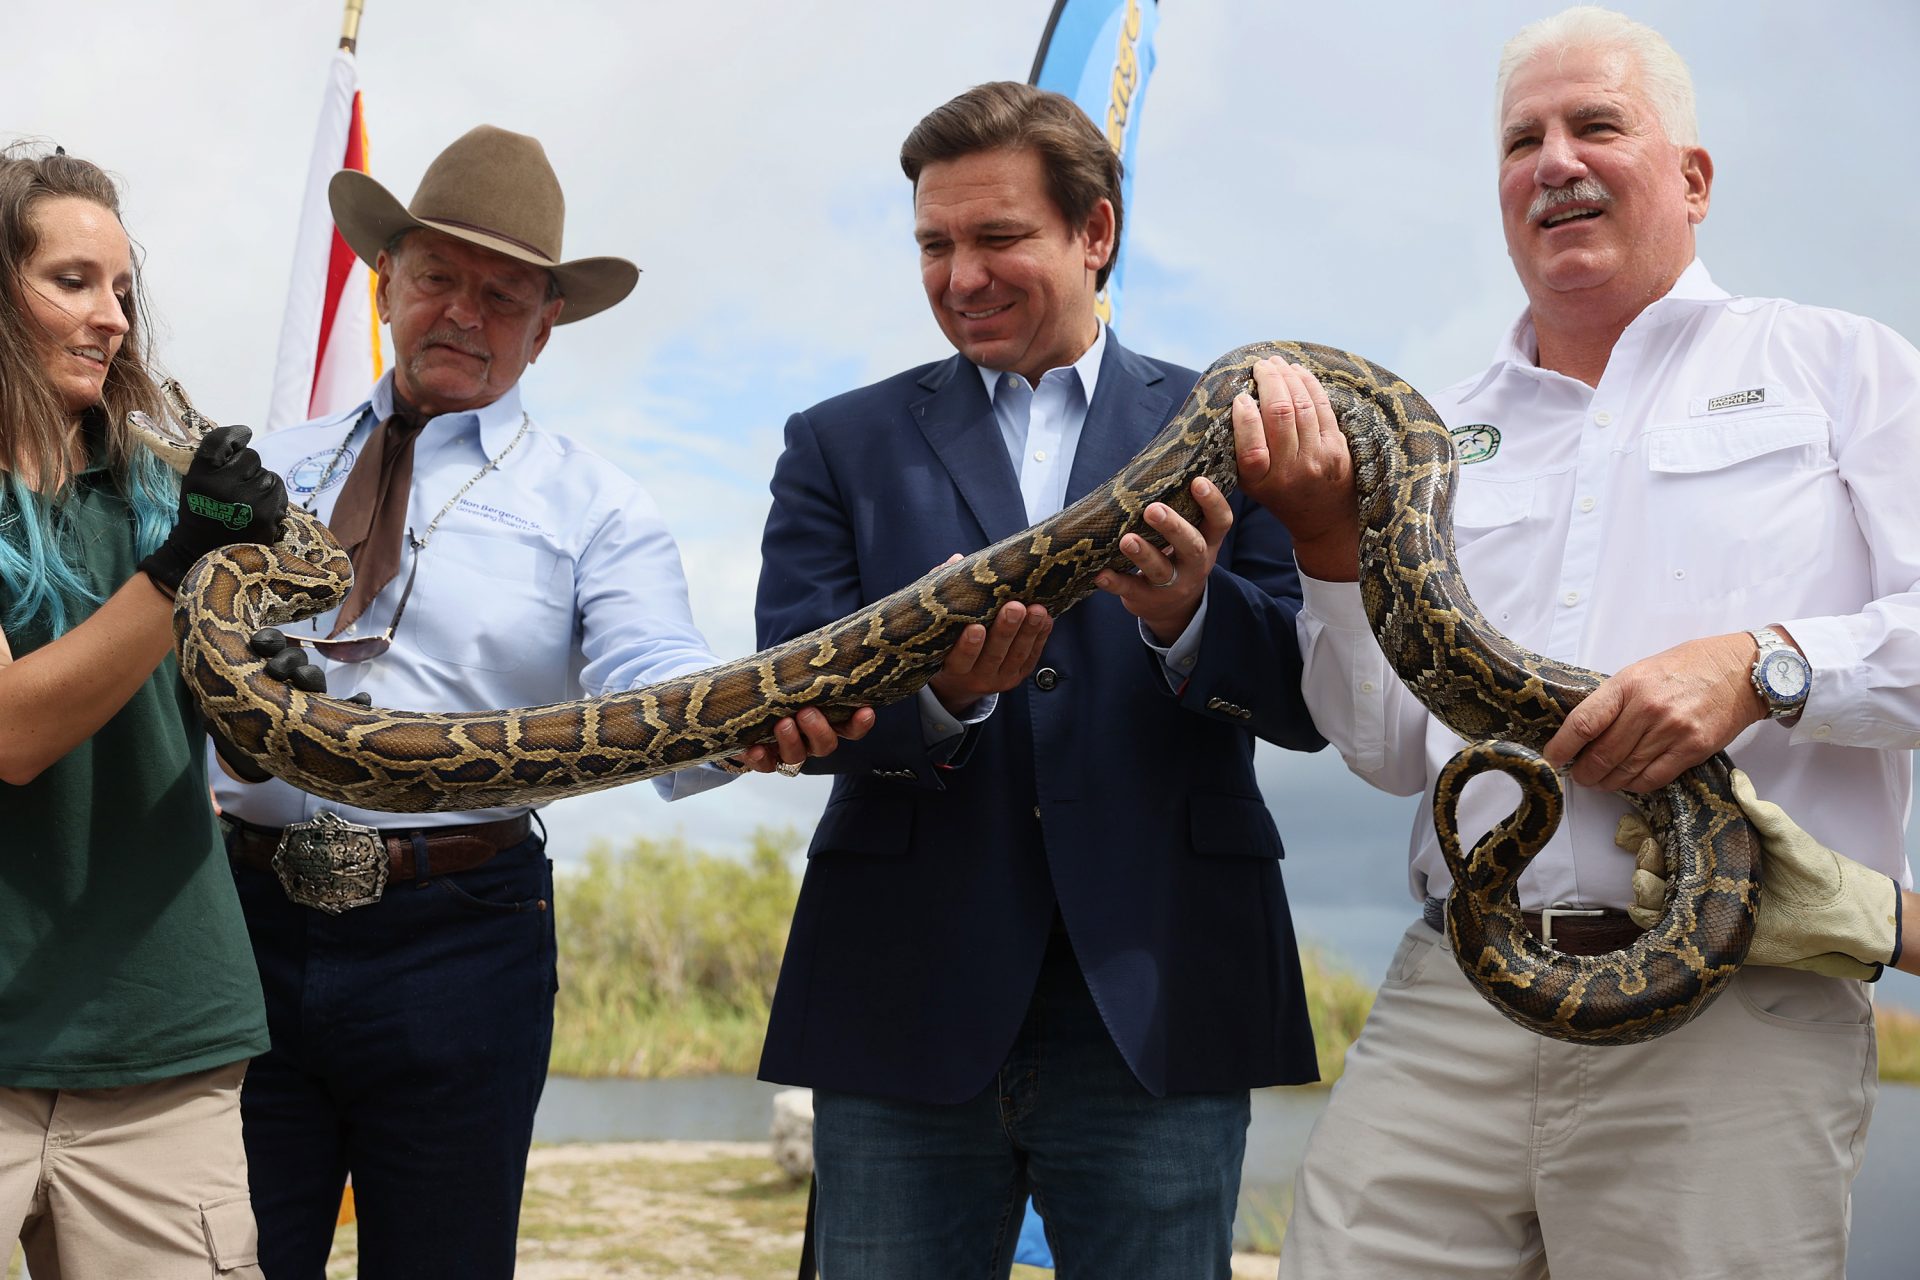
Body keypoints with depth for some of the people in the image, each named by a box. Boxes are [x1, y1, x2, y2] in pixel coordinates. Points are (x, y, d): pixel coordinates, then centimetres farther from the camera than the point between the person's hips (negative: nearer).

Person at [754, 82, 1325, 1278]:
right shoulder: (842, 446, 9)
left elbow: (1311, 701, -1)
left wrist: (1190, 619, -22)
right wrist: (936, 696, -23)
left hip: (1157, 1011, 0)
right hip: (904, 1010, 1)